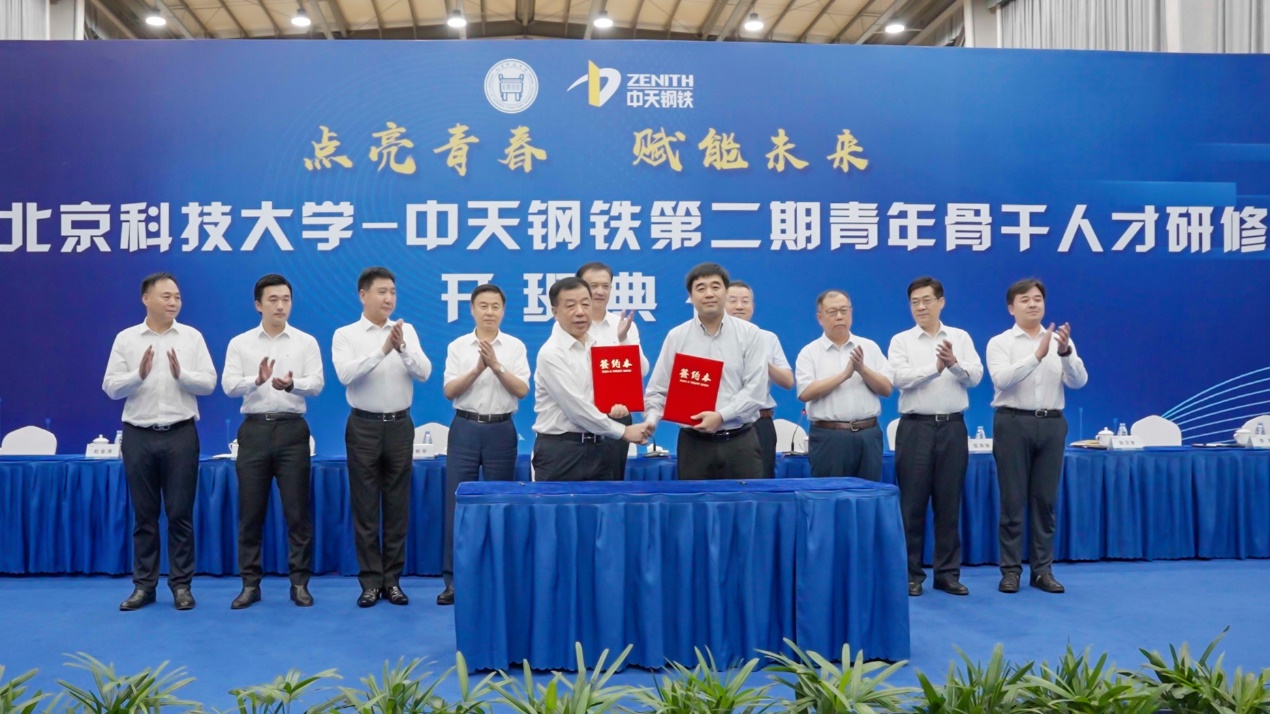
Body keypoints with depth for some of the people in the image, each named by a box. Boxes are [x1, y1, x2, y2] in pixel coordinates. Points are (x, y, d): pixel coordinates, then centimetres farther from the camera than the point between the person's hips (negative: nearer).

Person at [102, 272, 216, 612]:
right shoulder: (126, 339, 5)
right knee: (144, 515, 7)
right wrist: (139, 374, -16)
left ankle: (181, 584, 11)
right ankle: (144, 584, 15)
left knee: (180, 513, 3)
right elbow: (110, 387, 1)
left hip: (180, 434, -1)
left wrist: (181, 374, -17)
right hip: (138, 435, 1)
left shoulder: (192, 337, 5)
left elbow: (209, 383, 0)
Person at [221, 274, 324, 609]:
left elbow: (316, 383, -8)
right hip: (254, 430, 1)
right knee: (250, 512, 5)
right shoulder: (240, 343, 6)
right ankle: (250, 584, 15)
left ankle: (299, 583, 11)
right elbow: (229, 385, -5)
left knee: (297, 511, 1)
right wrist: (257, 380, -25)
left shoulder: (306, 342, 4)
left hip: (292, 430, -1)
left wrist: (292, 384, -29)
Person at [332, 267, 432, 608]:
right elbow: (346, 374, -19)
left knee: (397, 506, 7)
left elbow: (424, 373, -6)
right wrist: (382, 350, -29)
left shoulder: (407, 331, 5)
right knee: (365, 507, 3)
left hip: (400, 425, 2)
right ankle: (371, 580, 12)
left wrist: (402, 347, -23)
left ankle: (393, 579, 17)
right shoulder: (346, 335, -2)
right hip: (364, 426, -2)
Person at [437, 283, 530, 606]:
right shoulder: (457, 346, 3)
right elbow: (449, 391, -4)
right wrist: (478, 368, -17)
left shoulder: (515, 347, 2)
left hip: (501, 429, 0)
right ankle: (453, 579, 6)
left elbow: (522, 390, -6)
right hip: (465, 428, 0)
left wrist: (497, 366, -18)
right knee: (457, 504, -1)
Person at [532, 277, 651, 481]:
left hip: (596, 448, 7)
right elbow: (576, 408, -17)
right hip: (559, 451, -7)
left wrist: (616, 405, -8)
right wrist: (623, 431, -11)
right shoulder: (551, 353, -13)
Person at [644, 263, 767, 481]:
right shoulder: (676, 337, 5)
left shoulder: (749, 334, 2)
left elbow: (755, 390, -5)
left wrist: (722, 416, -16)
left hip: (740, 442, -1)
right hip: (694, 443, 1)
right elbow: (658, 390, 4)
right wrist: (651, 419, -16)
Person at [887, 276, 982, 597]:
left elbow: (975, 376, -5)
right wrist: (935, 367, -25)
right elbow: (900, 378, -13)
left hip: (952, 427, 2)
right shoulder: (901, 341, 2)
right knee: (912, 504, 1)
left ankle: (948, 573, 15)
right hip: (916, 427, -2)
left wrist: (954, 363, -24)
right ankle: (911, 573, 10)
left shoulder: (960, 338, 8)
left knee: (949, 504, 7)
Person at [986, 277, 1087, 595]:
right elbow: (1002, 379, -18)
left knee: (1045, 500, 8)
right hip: (1013, 423, -3)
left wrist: (1065, 352, -23)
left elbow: (1078, 381, -4)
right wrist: (1038, 355, -28)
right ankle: (1011, 569, 9)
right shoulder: (1000, 343, -1)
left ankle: (1042, 569, 16)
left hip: (1051, 425, 3)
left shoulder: (1060, 340, 9)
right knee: (1013, 500, 1)